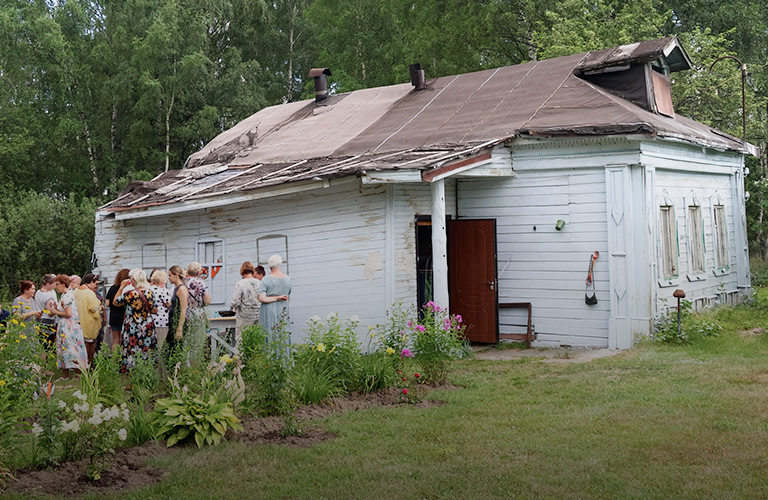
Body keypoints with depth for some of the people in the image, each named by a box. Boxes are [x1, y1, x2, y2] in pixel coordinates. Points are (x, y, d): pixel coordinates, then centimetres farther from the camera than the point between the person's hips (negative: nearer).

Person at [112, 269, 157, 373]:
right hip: (147, 327, 4)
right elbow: (154, 310, 4)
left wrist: (122, 287, 5)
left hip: (132, 328, -4)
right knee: (147, 350, 10)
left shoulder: (129, 294, -14)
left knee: (132, 352, 3)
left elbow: (115, 302, 1)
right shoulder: (150, 293, -2)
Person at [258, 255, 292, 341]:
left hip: (269, 312, -4)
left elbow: (261, 298, -16)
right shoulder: (288, 278, 2)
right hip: (283, 311, 4)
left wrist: (277, 298, -11)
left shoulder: (266, 279, -10)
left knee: (270, 337, -1)